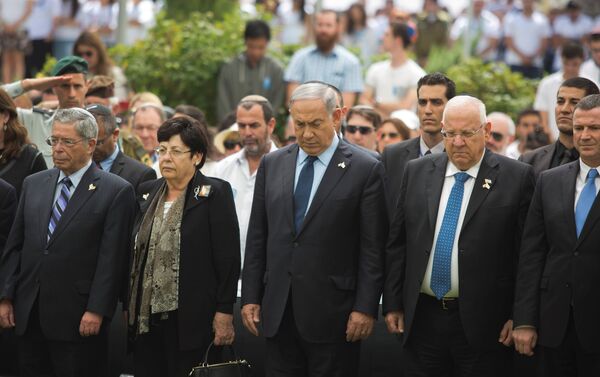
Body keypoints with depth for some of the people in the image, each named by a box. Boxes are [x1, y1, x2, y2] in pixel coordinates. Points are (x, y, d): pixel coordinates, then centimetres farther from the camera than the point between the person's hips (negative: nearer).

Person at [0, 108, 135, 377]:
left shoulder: (116, 191, -4)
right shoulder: (33, 184, 13)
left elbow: (112, 257, -9)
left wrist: (96, 311, -14)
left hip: (77, 319, -5)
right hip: (28, 315, 5)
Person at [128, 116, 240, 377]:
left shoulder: (215, 193, -4)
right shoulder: (147, 193, 13)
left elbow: (228, 257, -7)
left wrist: (224, 313, -11)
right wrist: (129, 306, 13)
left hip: (190, 319, -5)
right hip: (146, 318, 5)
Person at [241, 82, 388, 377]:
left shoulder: (365, 169, -4)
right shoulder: (272, 164, 10)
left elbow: (373, 248, -5)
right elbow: (257, 237, 12)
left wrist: (366, 308, -9)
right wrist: (250, 297, 7)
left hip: (332, 311, -4)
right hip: (277, 309, 4)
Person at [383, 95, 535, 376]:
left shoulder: (516, 177, -3)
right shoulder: (417, 172, 9)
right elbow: (397, 244, 11)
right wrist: (392, 304, 8)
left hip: (482, 324, -3)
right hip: (420, 319, 4)